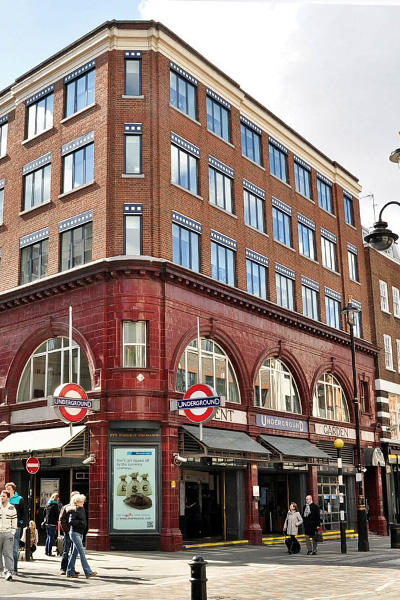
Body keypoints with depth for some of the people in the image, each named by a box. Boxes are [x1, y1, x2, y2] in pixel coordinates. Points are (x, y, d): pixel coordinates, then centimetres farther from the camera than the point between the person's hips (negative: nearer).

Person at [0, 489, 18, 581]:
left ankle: (8, 572, -9)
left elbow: (14, 521, 9)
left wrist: (13, 532, 1)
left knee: (8, 553, -7)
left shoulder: (12, 508, 5)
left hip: (8, 533, -1)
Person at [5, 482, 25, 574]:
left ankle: (14, 568, 5)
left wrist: (20, 524, -8)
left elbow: (23, 514, 2)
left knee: (15, 549, 1)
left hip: (15, 527, -3)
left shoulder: (19, 499, 1)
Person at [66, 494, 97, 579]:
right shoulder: (74, 511, -13)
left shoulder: (82, 510, 13)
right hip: (75, 533, -9)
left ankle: (70, 572, 20)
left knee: (75, 553, 13)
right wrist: (81, 522, -16)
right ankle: (88, 572, -12)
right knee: (82, 552, -11)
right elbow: (70, 522, -21)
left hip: (80, 533, 9)